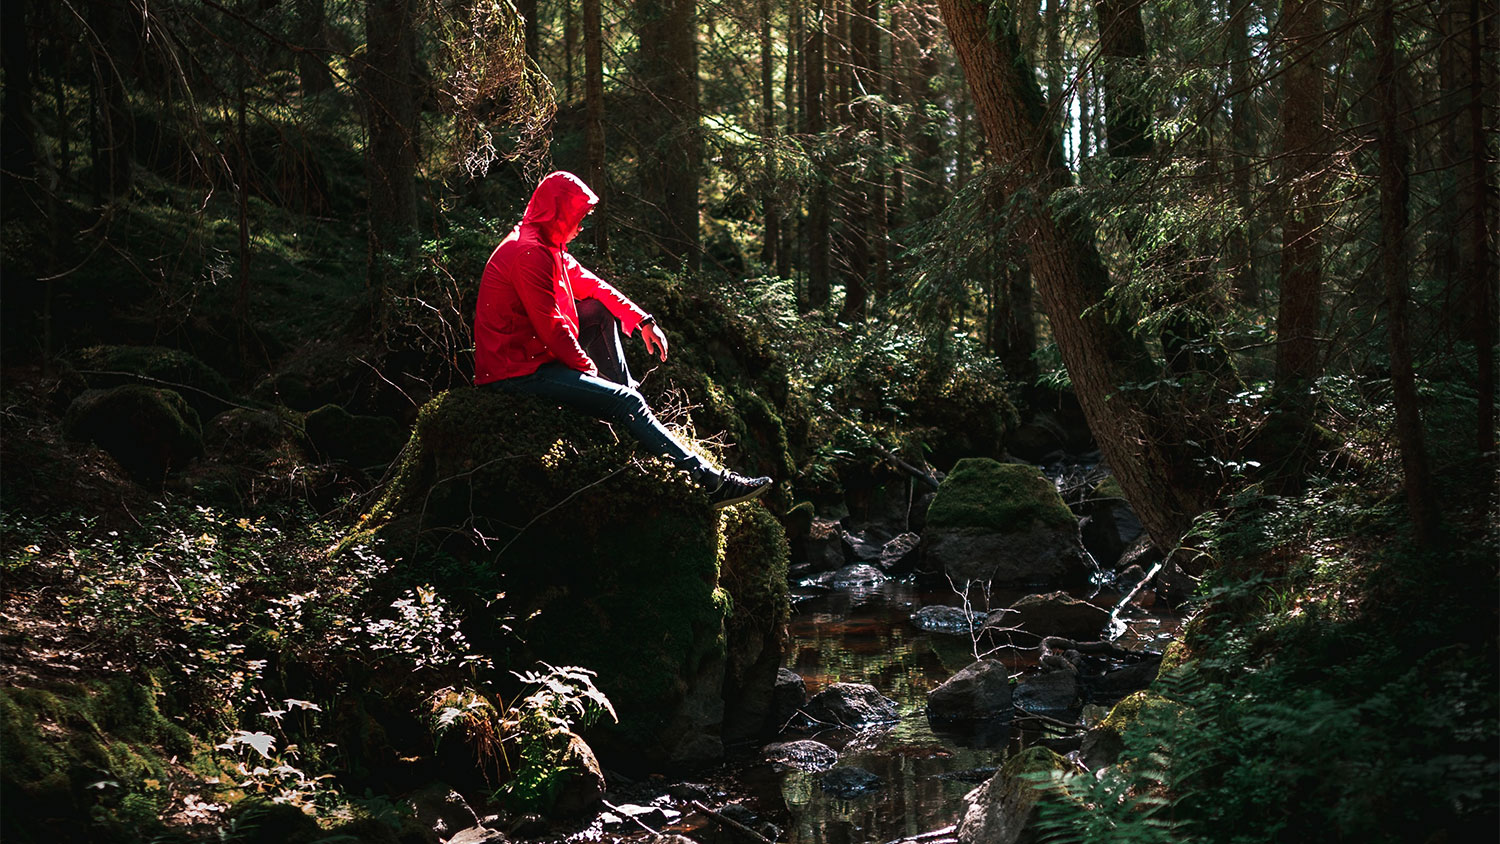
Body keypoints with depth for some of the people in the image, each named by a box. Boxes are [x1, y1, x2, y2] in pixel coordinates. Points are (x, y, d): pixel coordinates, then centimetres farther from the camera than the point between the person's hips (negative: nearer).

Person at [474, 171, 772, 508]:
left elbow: (588, 283, 18)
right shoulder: (530, 253, -20)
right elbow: (551, 326, -22)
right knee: (626, 402, -16)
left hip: (532, 350, 11)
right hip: (517, 371, -11)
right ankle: (709, 481, -18)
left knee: (602, 311, 15)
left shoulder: (545, 245, 12)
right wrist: (588, 368, -9)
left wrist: (642, 320, 11)